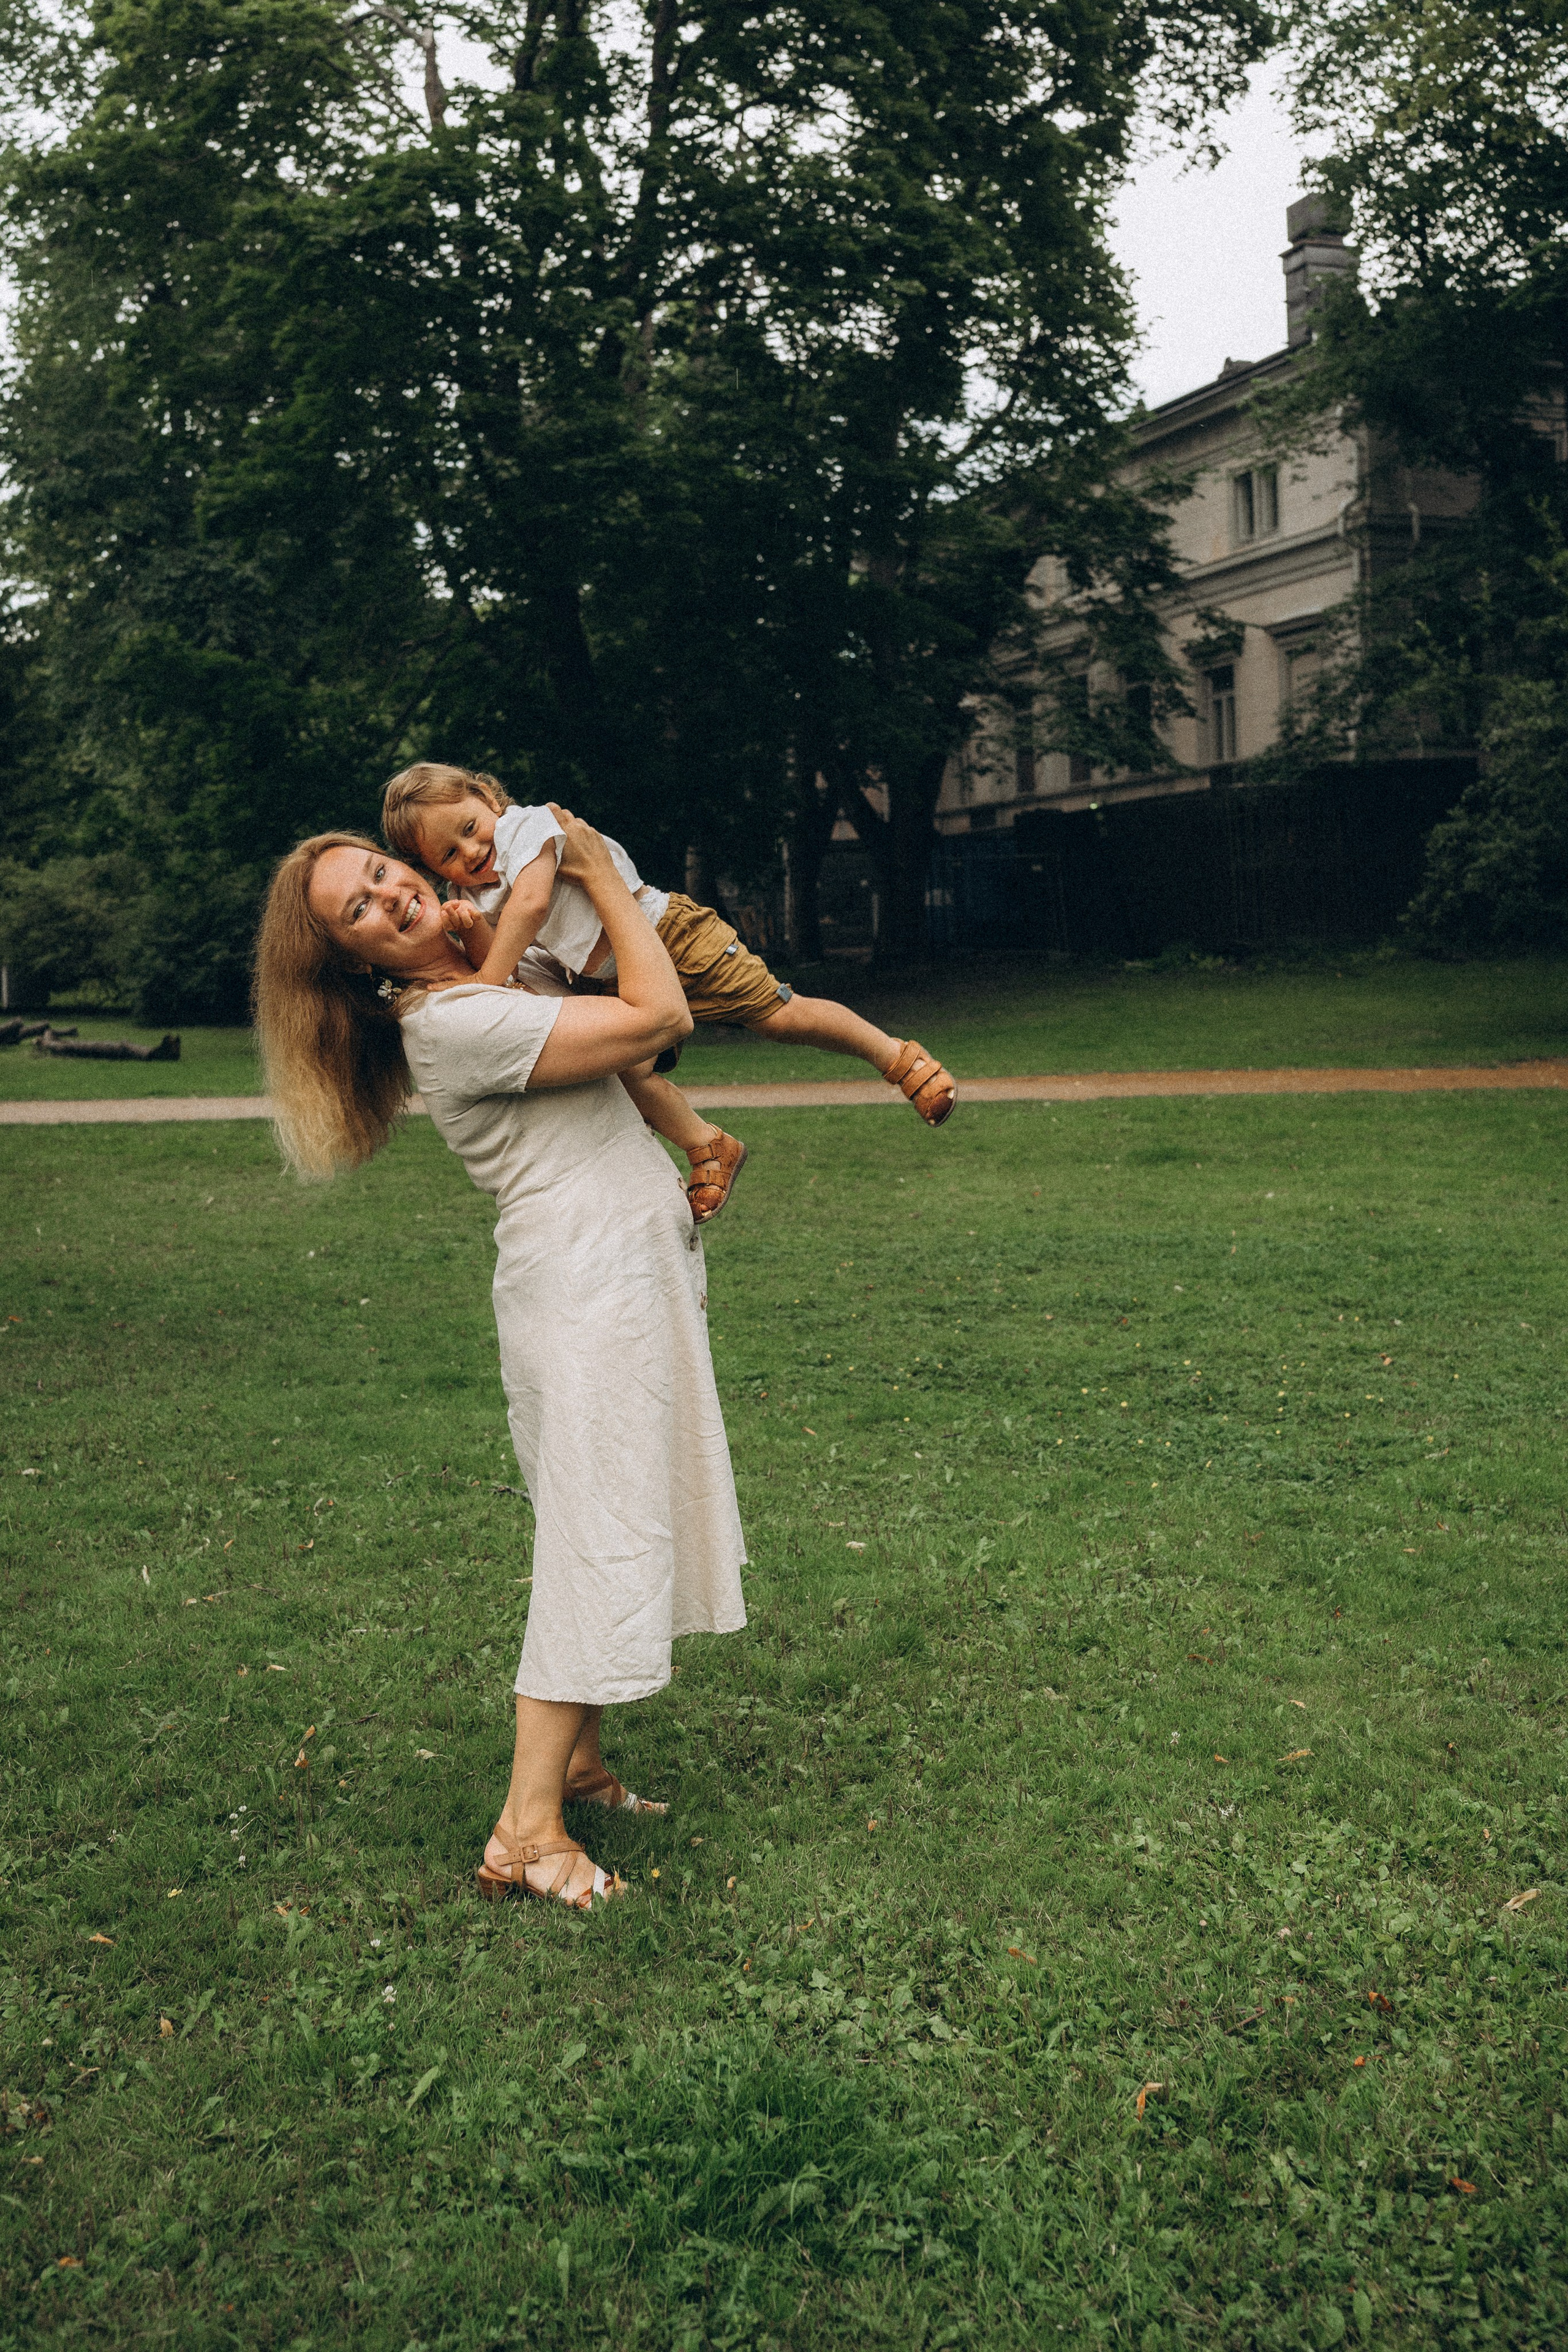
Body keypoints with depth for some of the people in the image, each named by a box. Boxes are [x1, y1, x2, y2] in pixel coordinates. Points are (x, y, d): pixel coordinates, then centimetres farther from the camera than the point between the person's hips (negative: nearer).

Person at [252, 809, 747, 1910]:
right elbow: (658, 1016, -18)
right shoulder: (451, 1023, -17)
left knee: (622, 1529, 12)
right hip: (586, 1276, -9)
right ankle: (528, 1829, -5)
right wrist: (597, 870, -9)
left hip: (639, 1271, 9)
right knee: (597, 1540, -9)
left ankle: (577, 1759, 21)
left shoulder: (495, 974, 13)